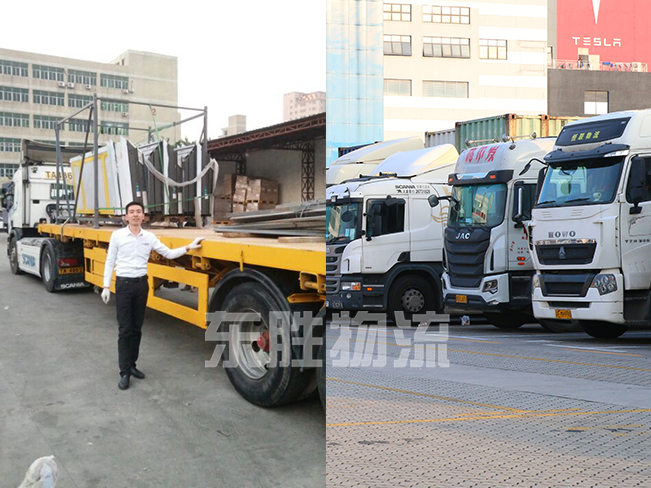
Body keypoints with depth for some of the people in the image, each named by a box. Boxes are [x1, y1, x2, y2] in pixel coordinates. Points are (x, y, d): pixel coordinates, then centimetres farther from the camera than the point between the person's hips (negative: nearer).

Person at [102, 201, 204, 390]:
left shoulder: (149, 237, 4)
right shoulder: (117, 235, -4)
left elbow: (169, 254, 6)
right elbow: (110, 262, -1)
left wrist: (188, 247, -5)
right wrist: (106, 286, -5)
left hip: (141, 284, 4)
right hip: (124, 284, -3)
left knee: (136, 328, 11)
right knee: (125, 329, -4)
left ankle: (132, 365, 23)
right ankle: (124, 372, 1)